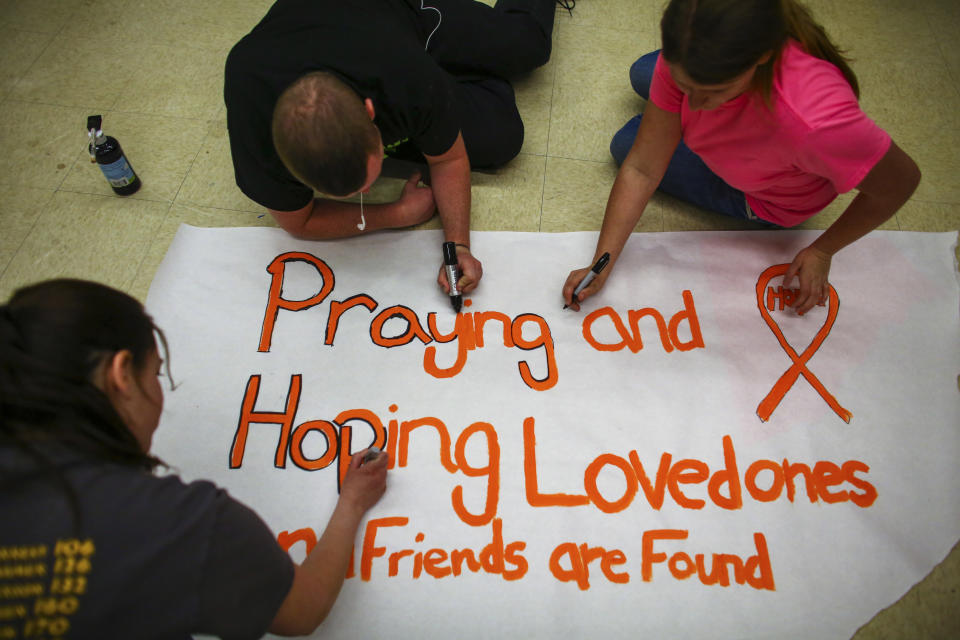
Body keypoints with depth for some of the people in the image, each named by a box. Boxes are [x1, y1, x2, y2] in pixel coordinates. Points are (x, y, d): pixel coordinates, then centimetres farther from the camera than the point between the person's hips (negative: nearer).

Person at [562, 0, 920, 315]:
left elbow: (902, 181, -32)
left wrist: (822, 251, -18)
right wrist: (601, 267, -32)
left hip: (766, 200, -4)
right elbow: (642, 169, -28)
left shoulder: (812, 118, -51)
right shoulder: (687, 57, -36)